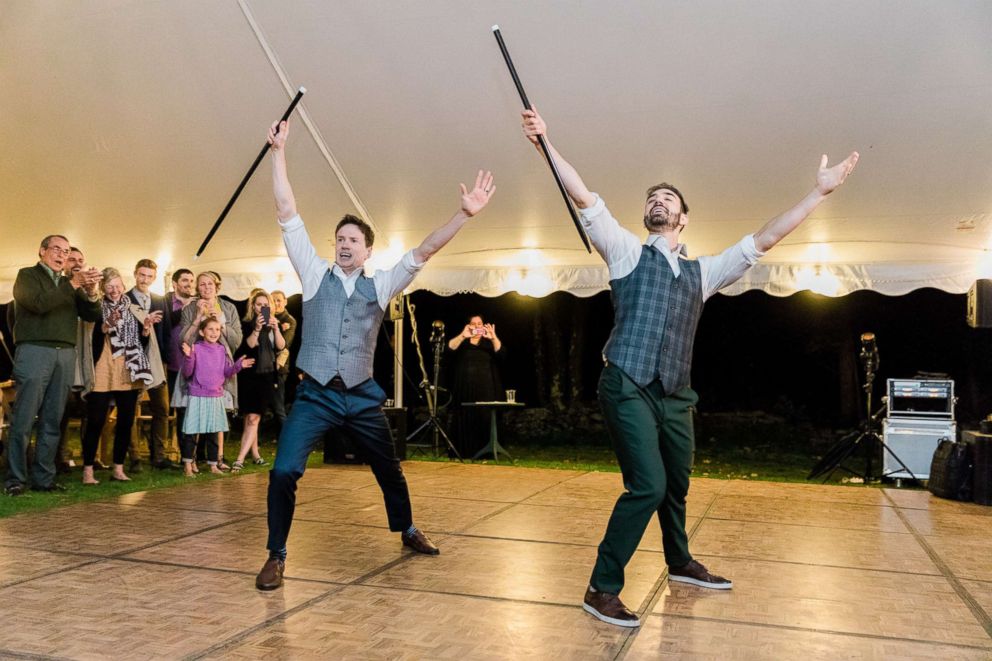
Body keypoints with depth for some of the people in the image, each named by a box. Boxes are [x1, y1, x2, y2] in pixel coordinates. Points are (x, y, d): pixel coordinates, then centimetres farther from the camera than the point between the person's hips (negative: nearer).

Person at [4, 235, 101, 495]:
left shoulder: (69, 282, 21)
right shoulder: (27, 275, 8)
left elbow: (93, 315, 14)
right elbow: (39, 303, -11)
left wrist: (90, 291, -5)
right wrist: (73, 284, -13)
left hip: (65, 354, 5)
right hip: (34, 350, -4)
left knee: (52, 421, 4)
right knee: (23, 420, -5)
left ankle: (44, 478, 8)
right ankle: (15, 479, 0)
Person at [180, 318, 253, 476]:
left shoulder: (222, 350, 6)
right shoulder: (196, 348, -7)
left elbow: (227, 373, 9)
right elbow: (187, 373, -10)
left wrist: (238, 365, -7)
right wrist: (188, 357, -24)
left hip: (216, 397, 4)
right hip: (197, 397, -4)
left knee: (213, 433, 11)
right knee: (191, 433, 1)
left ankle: (213, 464, 20)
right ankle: (187, 464, 14)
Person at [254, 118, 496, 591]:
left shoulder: (381, 285, 6)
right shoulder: (315, 275, 3)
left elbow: (423, 252, -3)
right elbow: (287, 214, -2)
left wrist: (464, 214, -13)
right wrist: (278, 152, -6)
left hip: (362, 397, 2)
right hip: (316, 395, -2)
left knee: (390, 471, 17)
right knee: (284, 472, -18)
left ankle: (407, 530, 44)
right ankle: (276, 556, 1)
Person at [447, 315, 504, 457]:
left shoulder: (489, 342, 13)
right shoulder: (462, 341, 11)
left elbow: (500, 352, -8)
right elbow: (450, 347, -11)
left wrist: (493, 338, -27)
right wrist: (463, 336, -30)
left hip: (486, 390, 0)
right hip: (465, 389, 0)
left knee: (485, 420, -5)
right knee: (465, 420, -3)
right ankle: (464, 453, -2)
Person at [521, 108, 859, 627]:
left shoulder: (702, 271, 17)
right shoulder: (627, 252, 6)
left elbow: (764, 239, 17)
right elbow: (583, 197, -2)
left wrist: (820, 191, 15)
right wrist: (545, 143, -9)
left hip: (675, 396, 5)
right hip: (629, 389, -5)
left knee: (675, 485, 19)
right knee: (647, 485, -16)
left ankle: (680, 562, 44)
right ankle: (602, 588, -5)